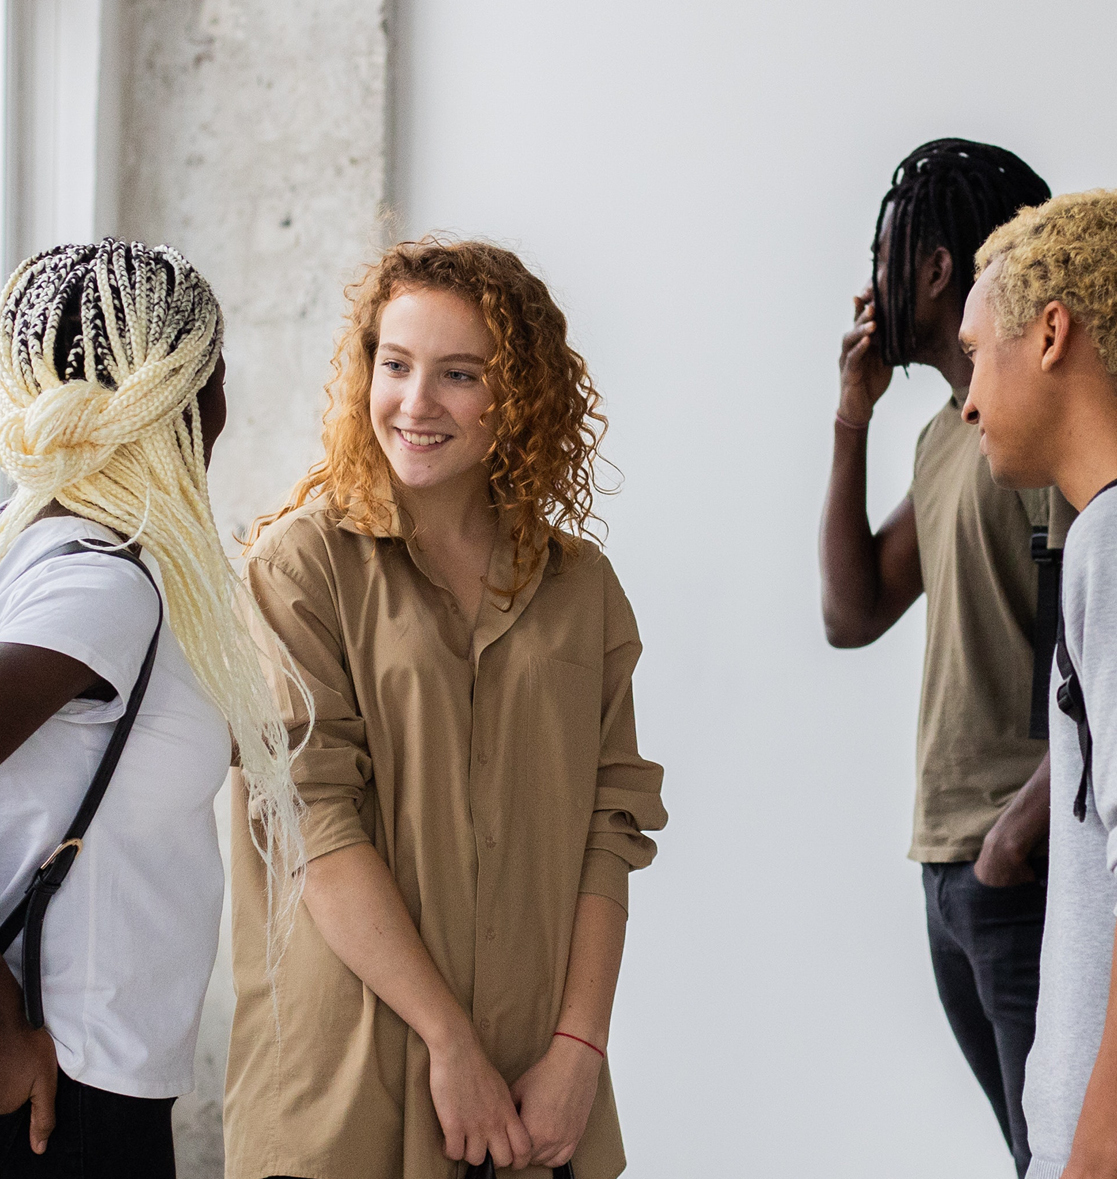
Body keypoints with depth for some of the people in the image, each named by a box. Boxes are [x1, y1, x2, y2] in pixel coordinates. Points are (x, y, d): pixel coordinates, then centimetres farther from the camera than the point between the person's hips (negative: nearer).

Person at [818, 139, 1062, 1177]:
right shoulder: (945, 433, 19)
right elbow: (854, 614, 17)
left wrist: (1021, 828, -20)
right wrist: (852, 418, 13)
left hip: (1034, 867, -9)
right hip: (953, 868, 9)